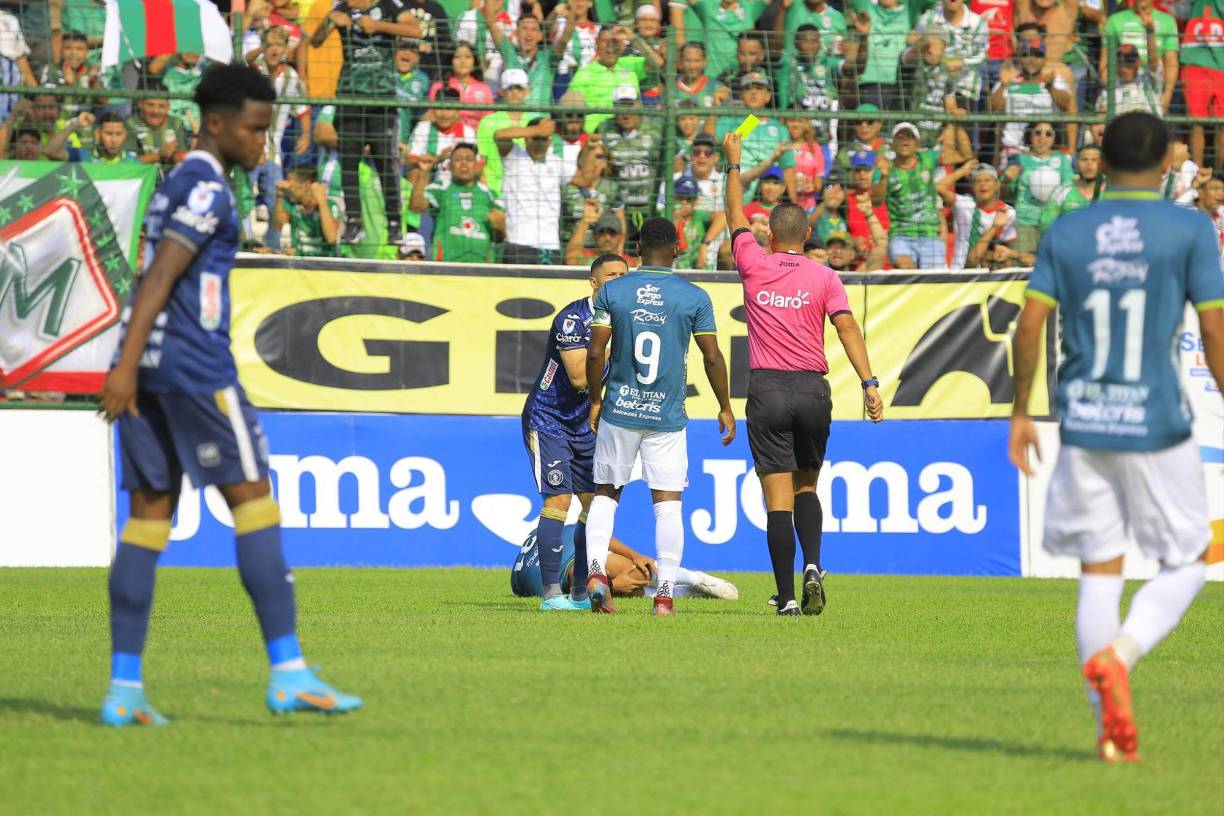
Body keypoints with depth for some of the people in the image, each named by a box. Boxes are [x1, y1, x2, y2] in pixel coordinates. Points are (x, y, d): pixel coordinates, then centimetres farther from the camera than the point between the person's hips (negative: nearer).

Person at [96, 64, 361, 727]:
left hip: (150, 365, 9)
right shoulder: (208, 188, -9)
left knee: (150, 515, 6)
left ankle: (124, 689, 1)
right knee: (253, 499, -6)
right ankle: (288, 673, -10)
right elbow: (161, 278, -18)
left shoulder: (177, 183, 21)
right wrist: (128, 366, -24)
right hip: (193, 365, -9)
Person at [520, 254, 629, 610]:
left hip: (586, 425, 8)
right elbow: (579, 377, -27)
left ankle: (580, 592, 11)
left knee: (595, 502, 3)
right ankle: (551, 593, -13)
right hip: (548, 419, -8)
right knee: (559, 499, -15)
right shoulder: (572, 319, -19)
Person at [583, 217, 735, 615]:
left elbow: (595, 353, -3)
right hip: (668, 416, -1)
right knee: (667, 503, 3)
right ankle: (665, 593, -2)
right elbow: (713, 358, -1)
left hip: (619, 412, 1)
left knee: (605, 494, 14)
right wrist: (725, 408, 9)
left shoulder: (611, 292, -1)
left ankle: (596, 570, -4)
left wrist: (595, 401, 10)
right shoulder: (694, 297, -3)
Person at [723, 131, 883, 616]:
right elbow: (847, 327, -10)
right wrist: (869, 383, -14)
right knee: (806, 487, 17)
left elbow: (735, 216, 18)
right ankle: (812, 567, -7)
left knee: (778, 498, -3)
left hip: (767, 391, -1)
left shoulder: (754, 266, 3)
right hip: (812, 390, 1)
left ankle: (786, 596, -8)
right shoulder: (823, 277, 1)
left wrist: (733, 164, 30)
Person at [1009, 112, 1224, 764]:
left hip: (1083, 424, 3)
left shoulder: (1065, 233, 5)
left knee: (1099, 570, 8)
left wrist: (1020, 412, 9)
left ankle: (1111, 723, 4)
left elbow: (1031, 324, 0)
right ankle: (1117, 654, -16)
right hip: (1157, 425, -3)